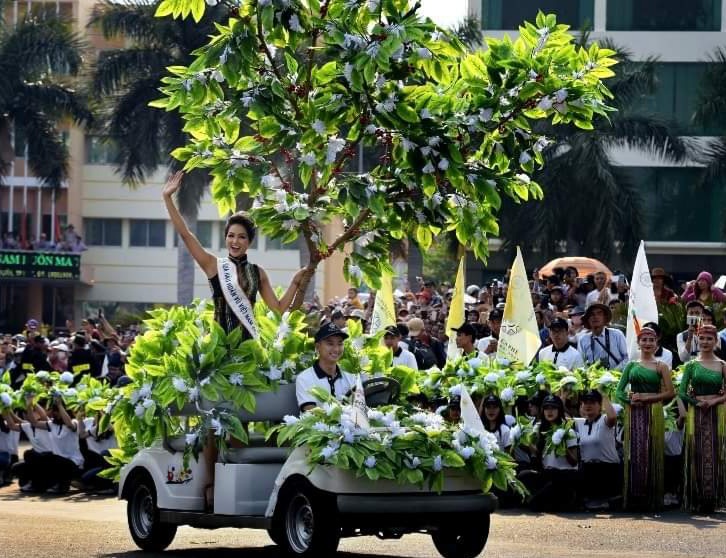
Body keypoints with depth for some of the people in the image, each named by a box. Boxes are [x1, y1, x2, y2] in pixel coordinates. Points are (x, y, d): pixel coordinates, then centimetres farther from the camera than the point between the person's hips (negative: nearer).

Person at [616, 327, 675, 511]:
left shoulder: (660, 367, 4)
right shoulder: (631, 366, 12)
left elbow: (670, 392, -4)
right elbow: (619, 391, 10)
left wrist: (646, 397, -10)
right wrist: (630, 400, -9)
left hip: (653, 413, -2)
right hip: (634, 413, 2)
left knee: (651, 453, -3)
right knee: (634, 453, 0)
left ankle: (652, 500, 3)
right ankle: (634, 498, 5)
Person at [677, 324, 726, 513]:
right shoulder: (691, 365, 5)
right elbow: (682, 392, 1)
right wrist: (697, 402, -12)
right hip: (696, 415, 0)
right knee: (697, 454, -2)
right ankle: (697, 500, 3)